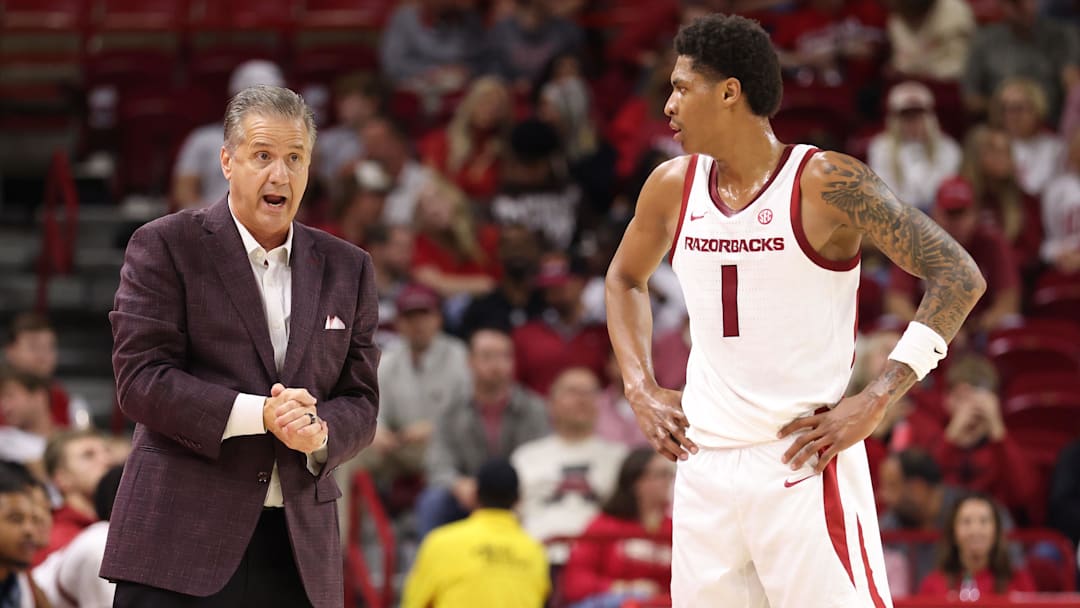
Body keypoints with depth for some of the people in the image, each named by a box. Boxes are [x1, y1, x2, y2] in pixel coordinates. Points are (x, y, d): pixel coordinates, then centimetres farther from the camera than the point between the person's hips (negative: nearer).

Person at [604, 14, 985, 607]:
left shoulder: (826, 182, -11)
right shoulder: (673, 186, 8)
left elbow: (959, 276, -12)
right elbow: (624, 279, 28)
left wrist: (875, 401, -16)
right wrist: (639, 389, 12)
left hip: (803, 463, -6)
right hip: (704, 465, 6)